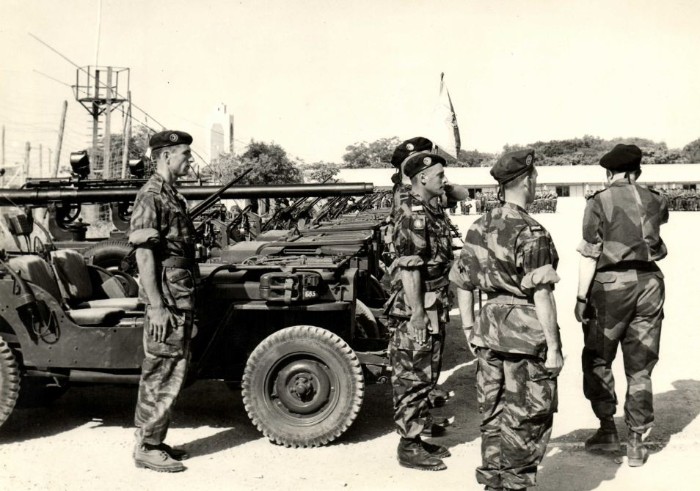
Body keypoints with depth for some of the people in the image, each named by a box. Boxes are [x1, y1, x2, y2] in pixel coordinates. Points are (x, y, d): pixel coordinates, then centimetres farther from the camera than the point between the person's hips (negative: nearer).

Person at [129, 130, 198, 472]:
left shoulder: (173, 196, 16)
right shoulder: (151, 197, -12)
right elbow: (143, 254, -18)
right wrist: (156, 306, -22)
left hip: (182, 299, 10)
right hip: (166, 302, -10)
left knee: (171, 372, 15)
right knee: (162, 375, -3)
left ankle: (154, 440, 25)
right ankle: (147, 448, 8)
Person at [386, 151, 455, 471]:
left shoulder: (433, 210, 13)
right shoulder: (412, 213, -17)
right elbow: (409, 267, -22)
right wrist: (417, 312, -23)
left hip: (434, 307, 10)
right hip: (416, 309, -10)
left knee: (426, 375, 16)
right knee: (412, 377, -1)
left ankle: (417, 438, 26)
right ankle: (408, 447, 8)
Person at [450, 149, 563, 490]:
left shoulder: (479, 228, 5)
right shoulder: (530, 234, -16)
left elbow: (462, 283, 10)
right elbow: (541, 295, -18)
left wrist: (469, 328, 18)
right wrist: (553, 347, -14)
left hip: (490, 330, 7)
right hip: (527, 333, -7)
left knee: (493, 414, 17)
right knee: (528, 418, 7)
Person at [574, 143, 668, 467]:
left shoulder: (599, 203, -6)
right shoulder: (655, 201, 7)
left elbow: (589, 256, -10)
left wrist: (582, 297, -7)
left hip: (611, 284, -4)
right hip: (649, 283, 4)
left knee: (597, 360, 13)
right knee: (640, 367, 10)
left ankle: (608, 429, 15)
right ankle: (636, 442, 14)